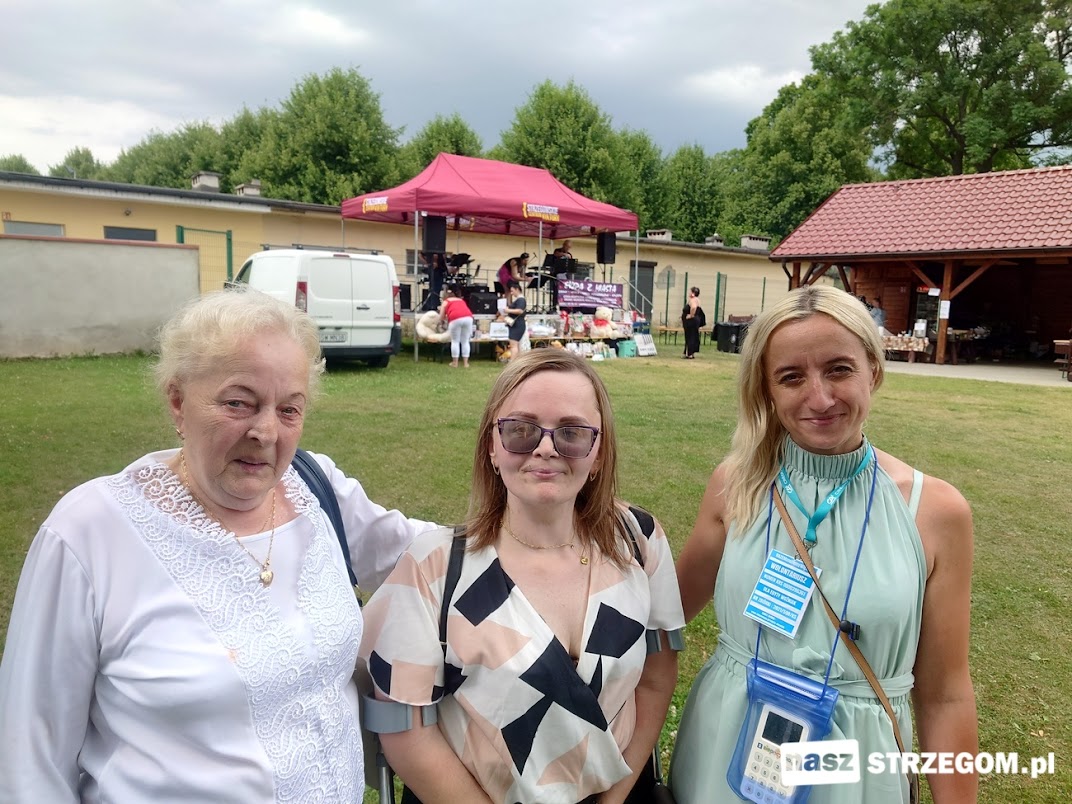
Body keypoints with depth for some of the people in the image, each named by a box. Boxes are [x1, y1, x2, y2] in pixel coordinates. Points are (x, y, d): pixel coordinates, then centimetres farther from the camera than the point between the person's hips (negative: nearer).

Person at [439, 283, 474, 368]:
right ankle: (465, 363, 12)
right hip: (468, 317, 4)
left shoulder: (446, 302, 22)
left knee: (455, 341, 7)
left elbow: (441, 316, 20)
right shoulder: (461, 300, 34)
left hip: (456, 319, -4)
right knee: (465, 341, 11)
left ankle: (455, 363, 10)